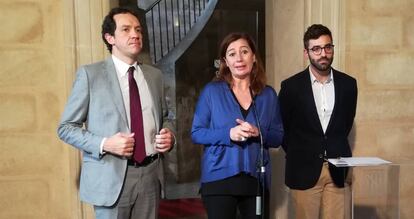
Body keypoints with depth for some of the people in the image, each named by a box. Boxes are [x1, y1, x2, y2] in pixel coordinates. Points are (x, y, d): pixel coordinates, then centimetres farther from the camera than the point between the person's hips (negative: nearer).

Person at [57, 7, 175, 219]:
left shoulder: (154, 75, 9)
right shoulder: (90, 74, -5)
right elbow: (66, 127, -4)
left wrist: (168, 135, -4)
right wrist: (104, 144, -18)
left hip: (150, 174, 4)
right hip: (111, 177, -4)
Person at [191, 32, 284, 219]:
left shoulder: (268, 94, 5)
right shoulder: (211, 91, -2)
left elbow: (278, 137, 7)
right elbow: (196, 133, -3)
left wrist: (259, 133, -15)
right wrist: (228, 134, -19)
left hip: (256, 179, 3)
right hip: (219, 178, -2)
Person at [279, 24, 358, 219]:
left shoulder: (348, 84, 3)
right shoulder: (291, 86, -6)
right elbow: (280, 127, 4)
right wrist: (296, 153, 8)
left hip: (338, 170, 2)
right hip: (304, 170, -2)